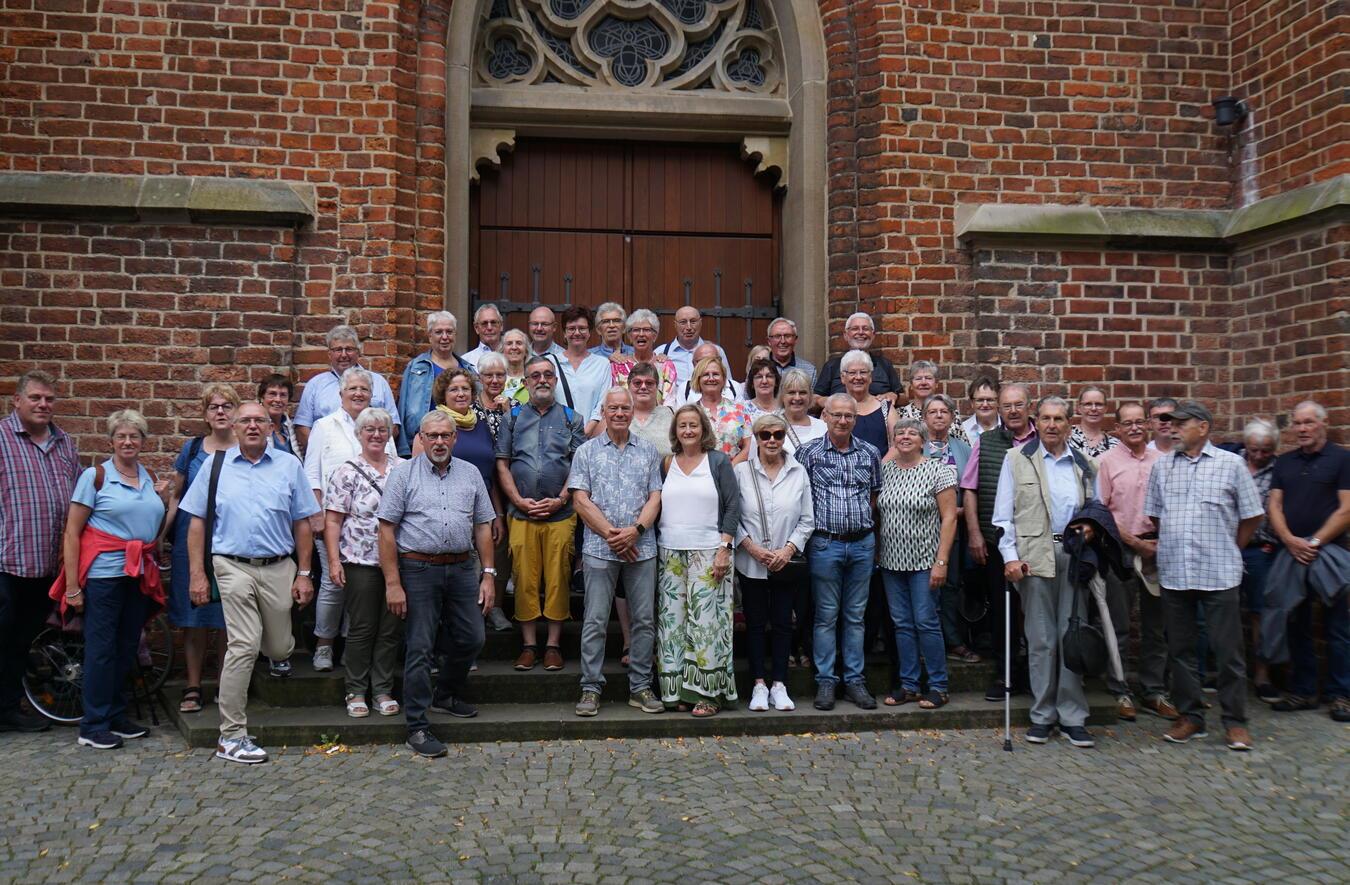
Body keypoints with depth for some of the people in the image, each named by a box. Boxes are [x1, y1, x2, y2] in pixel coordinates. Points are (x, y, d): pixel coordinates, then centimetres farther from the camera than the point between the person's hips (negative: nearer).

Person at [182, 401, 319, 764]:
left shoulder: (289, 465, 8)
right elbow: (197, 523, 6)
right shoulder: (216, 466, 6)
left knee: (280, 649, 8)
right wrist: (197, 575, -1)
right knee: (244, 646, -11)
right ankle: (232, 737, -2)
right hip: (234, 567, -2)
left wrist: (304, 574, 5)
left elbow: (302, 524, 9)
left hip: (279, 569, 3)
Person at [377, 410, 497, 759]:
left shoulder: (470, 474, 11)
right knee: (420, 647, -1)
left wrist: (488, 574, 7)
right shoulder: (403, 474, 0)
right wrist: (393, 583, -10)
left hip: (462, 569, 4)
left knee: (471, 639, 9)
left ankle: (446, 694, 35)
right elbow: (387, 530, -4)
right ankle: (418, 727, 7)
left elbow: (482, 526, 13)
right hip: (418, 570, -4)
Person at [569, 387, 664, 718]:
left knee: (644, 619, 5)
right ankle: (590, 689, 8)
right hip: (599, 549, -2)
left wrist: (635, 531, -11)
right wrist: (611, 535, -10)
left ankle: (641, 687, 15)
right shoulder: (587, 451, 6)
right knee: (595, 621, 0)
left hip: (642, 548, 2)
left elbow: (655, 497, 5)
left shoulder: (648, 451, 11)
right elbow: (581, 500, -1)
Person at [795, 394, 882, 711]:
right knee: (826, 616, 4)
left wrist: (867, 527, 4)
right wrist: (806, 534, -5)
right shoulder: (809, 452, -2)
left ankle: (854, 679, 17)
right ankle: (825, 681, 11)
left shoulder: (870, 453, 7)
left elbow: (876, 496, 14)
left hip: (862, 543, 3)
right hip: (825, 544, -3)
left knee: (855, 615, 9)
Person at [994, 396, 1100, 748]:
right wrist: (1010, 556, -7)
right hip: (1035, 555, -2)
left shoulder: (1084, 463, 13)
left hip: (1076, 555, 2)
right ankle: (1043, 715, 13)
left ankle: (1073, 716, 11)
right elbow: (1003, 513, 2)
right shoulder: (1017, 459, 6)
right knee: (1041, 639, 4)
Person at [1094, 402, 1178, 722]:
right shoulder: (1107, 461, -2)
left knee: (1155, 626, 10)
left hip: (1156, 548, 3)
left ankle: (1154, 691, 21)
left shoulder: (1161, 460, 6)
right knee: (1118, 627, 3)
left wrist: (1160, 541, -5)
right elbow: (1101, 511, -4)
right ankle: (1120, 693, 13)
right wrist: (1135, 542, -8)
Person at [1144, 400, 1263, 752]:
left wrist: (1228, 550, 9)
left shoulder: (1230, 464, 0)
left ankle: (1235, 720, 12)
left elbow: (1252, 515, 6)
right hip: (1174, 573, 3)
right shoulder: (1162, 466, 8)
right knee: (1180, 648, 9)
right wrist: (1173, 546, 11)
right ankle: (1190, 716, 20)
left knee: (1227, 649, 0)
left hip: (1218, 574, -3)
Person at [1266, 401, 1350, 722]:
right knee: (1297, 626, 9)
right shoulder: (1284, 463, 13)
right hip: (1291, 555, 5)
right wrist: (1291, 541, -11)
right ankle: (1302, 691, 17)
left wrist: (1315, 543, -15)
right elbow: (1274, 506, 6)